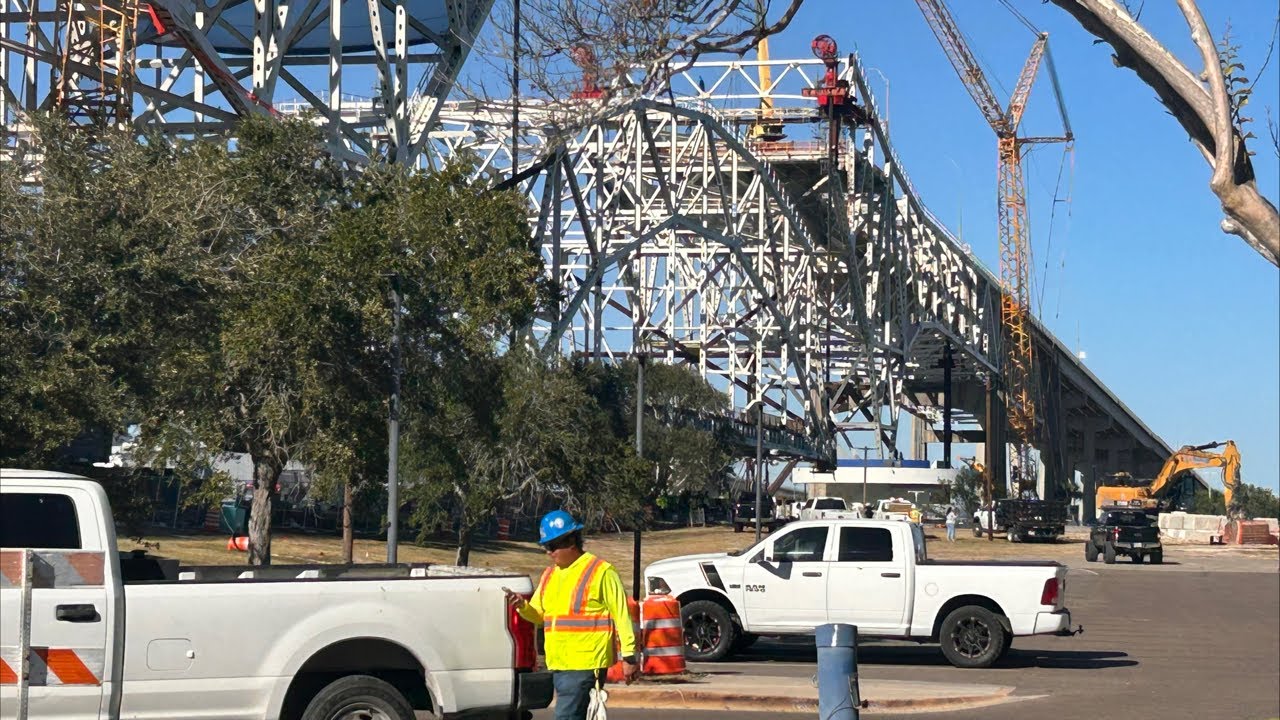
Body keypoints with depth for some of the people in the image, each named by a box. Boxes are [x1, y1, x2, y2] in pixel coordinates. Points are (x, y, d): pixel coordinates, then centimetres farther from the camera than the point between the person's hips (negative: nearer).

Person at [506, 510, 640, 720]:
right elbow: (538, 614, 18)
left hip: (585, 665, -8)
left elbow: (621, 615, -8)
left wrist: (629, 656, -10)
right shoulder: (550, 575, 15)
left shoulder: (601, 572, -8)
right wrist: (522, 606, -4)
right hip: (558, 664, 8)